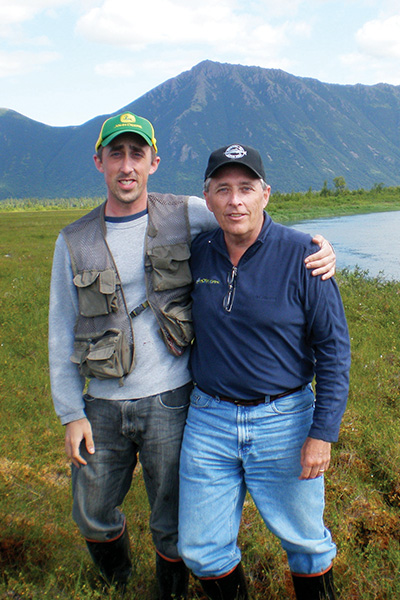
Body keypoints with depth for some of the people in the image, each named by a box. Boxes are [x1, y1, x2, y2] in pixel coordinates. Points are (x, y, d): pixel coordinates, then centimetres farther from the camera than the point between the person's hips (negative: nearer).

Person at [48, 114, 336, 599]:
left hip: (170, 401, -2)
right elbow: (61, 332, 4)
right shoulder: (74, 243, 0)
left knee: (172, 524, 13)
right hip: (102, 408, 3)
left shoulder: (186, 216, -5)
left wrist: (320, 246, -17)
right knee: (92, 516, 20)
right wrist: (71, 414, 0)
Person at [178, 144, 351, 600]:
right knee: (201, 549, 12)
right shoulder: (197, 253, -1)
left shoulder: (301, 254, -12)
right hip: (208, 418, 4)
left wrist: (323, 432, -12)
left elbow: (334, 348, -9)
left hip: (284, 420, -3)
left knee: (304, 540, 14)